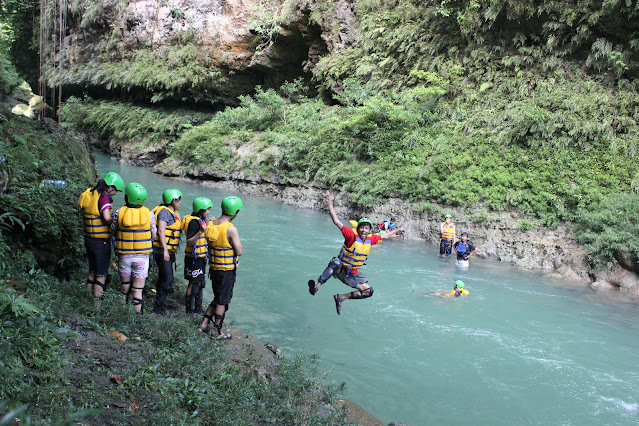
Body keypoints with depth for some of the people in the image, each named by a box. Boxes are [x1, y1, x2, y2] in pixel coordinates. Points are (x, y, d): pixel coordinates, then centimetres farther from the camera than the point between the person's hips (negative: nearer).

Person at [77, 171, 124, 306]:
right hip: (101, 242, -8)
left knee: (92, 272, 19)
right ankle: (97, 304, 4)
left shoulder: (88, 194, 6)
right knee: (101, 275, 2)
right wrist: (113, 220, -8)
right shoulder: (103, 196, -18)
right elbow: (107, 217, -30)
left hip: (89, 239, 8)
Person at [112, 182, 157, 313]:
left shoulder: (119, 213, -9)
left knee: (124, 287, 19)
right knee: (137, 290, 3)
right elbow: (154, 235, 1)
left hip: (125, 256, 1)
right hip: (142, 257, -1)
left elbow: (114, 232, 2)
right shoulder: (149, 214, -8)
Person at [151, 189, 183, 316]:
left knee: (163, 278, 16)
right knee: (167, 279, -12)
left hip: (168, 251, 10)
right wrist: (165, 250, -25)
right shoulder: (165, 212, -13)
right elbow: (161, 231, -20)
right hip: (162, 251, -10)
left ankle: (159, 304, 26)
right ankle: (158, 307, -7)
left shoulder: (172, 213, 17)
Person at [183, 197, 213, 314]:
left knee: (200, 283, 15)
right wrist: (200, 232, -34)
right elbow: (189, 242, -24)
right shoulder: (193, 222, -20)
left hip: (201, 257, 10)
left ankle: (198, 308, 25)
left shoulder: (202, 220, 10)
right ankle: (189, 309, 9)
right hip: (193, 258, -10)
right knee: (194, 283, -2)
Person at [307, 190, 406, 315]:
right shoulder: (351, 235, -18)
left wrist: (397, 230, 28)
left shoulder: (371, 239, -1)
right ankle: (317, 286, -44)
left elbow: (384, 236, 19)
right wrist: (330, 204, -33)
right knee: (336, 263, -41)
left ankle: (341, 298, 8)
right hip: (340, 270, -7)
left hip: (353, 274, 7)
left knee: (368, 291, 1)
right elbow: (336, 221, -25)